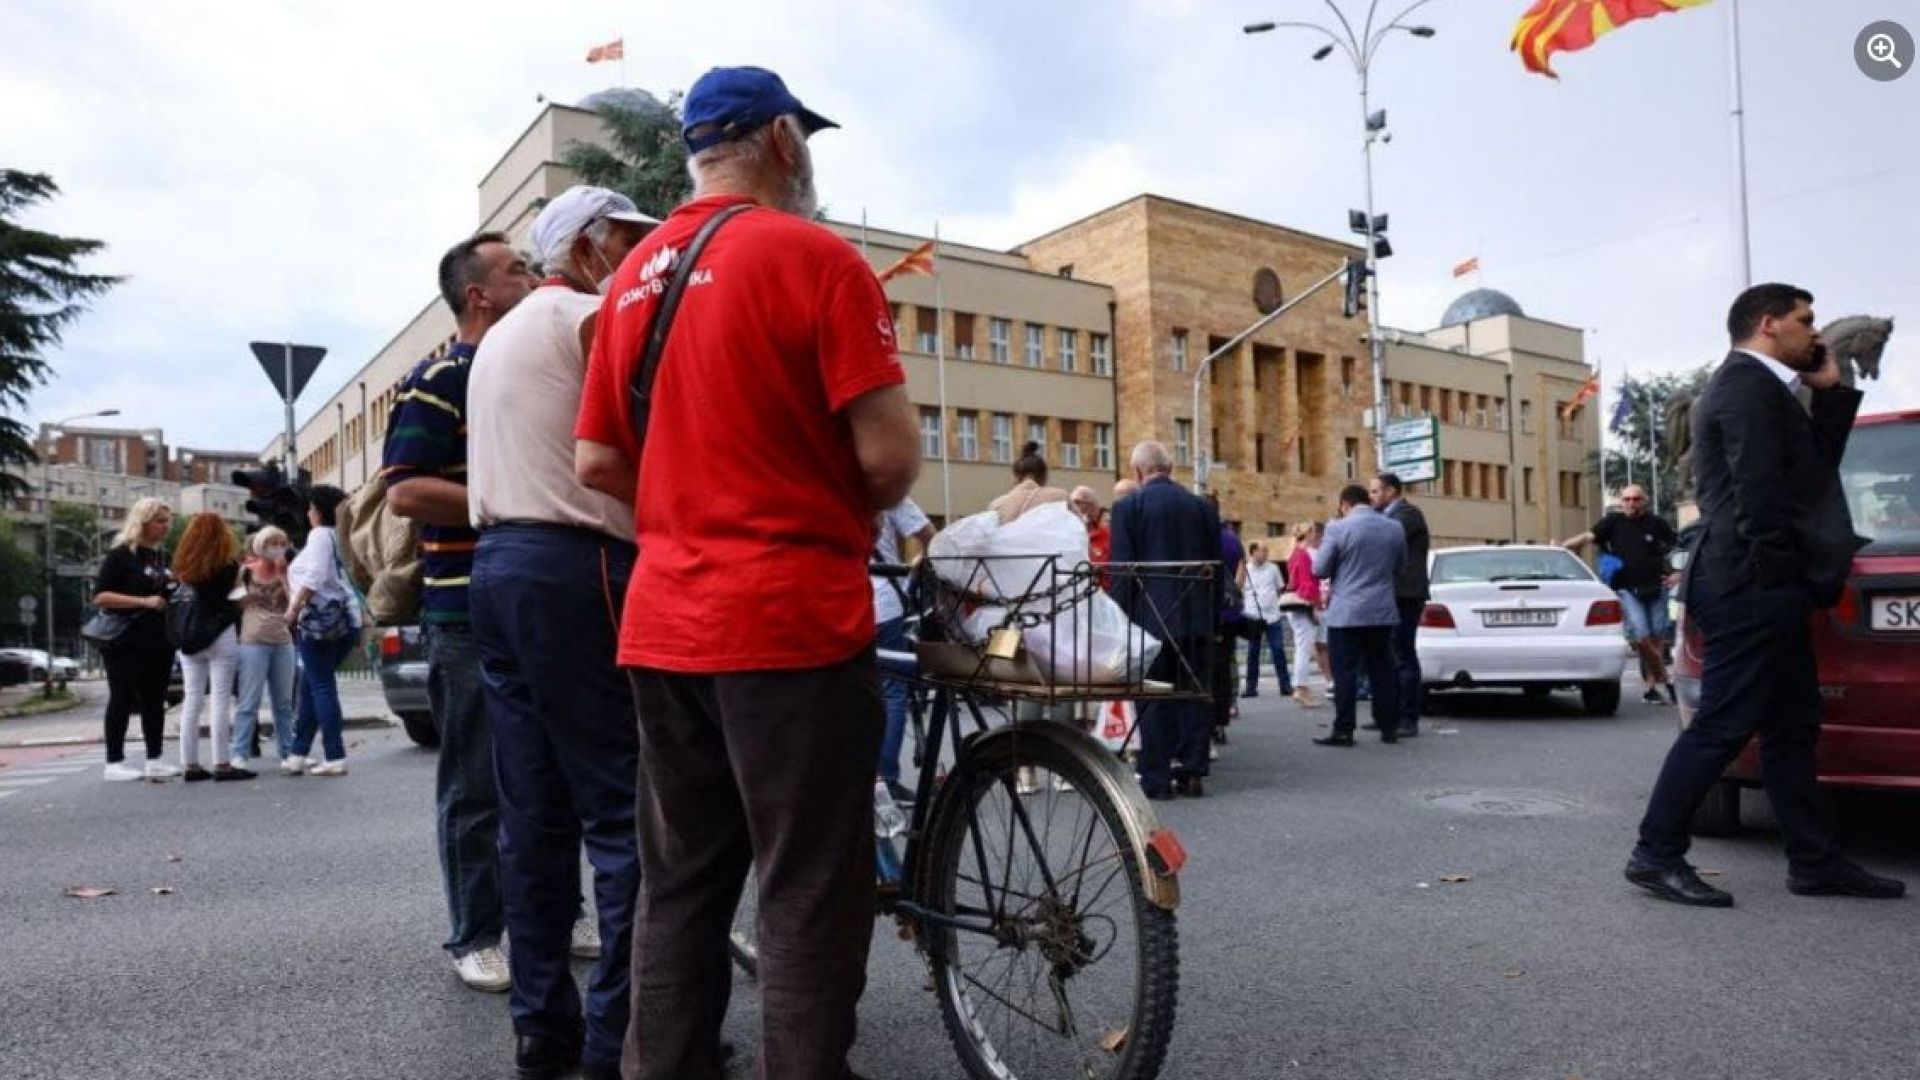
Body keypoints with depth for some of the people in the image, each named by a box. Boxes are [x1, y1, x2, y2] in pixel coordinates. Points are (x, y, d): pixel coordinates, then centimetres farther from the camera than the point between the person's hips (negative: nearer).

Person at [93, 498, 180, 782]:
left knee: (155, 700, 8)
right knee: (123, 700, -1)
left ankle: (154, 761, 12)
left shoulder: (164, 556, 14)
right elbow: (100, 597, -14)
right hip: (125, 641, -6)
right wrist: (144, 601, -22)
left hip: (159, 641, 6)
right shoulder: (120, 554, -6)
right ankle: (114, 763, 5)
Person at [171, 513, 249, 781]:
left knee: (192, 700, 8)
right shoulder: (229, 564, -5)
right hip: (221, 634, -4)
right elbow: (236, 597, -3)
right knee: (221, 700, -3)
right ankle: (222, 764, -4)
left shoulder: (182, 565, 7)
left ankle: (190, 764, 11)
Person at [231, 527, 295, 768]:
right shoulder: (245, 571, -1)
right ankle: (240, 754, 0)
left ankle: (287, 750, 17)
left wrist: (283, 575, -9)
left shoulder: (285, 572, 9)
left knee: (284, 702, 10)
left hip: (283, 642, 4)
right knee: (249, 702, -5)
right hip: (254, 642, -4)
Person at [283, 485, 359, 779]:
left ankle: (335, 757, -8)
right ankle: (298, 754, 16)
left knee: (321, 687, -6)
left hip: (320, 618, -8)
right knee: (310, 686, 14)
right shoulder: (343, 537, 18)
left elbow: (315, 576, -18)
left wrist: (294, 607, -13)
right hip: (344, 618, 8)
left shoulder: (320, 535, -6)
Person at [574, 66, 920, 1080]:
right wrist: (846, 506, 6)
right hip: (791, 615, -7)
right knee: (810, 892, 2)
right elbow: (890, 454, -13)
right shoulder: (814, 255, -7)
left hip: (662, 622, 7)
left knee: (678, 882, 15)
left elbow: (595, 462, 14)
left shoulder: (633, 276, 14)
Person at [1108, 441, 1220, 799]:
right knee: (1195, 695, 10)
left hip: (1153, 617, -4)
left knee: (1153, 699, 3)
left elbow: (1121, 571, -8)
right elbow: (1216, 567, 10)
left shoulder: (1127, 507, -5)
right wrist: (1214, 619, 15)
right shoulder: (1203, 507, 7)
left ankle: (1157, 778, 5)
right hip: (1197, 618, 4)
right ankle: (1193, 773, 14)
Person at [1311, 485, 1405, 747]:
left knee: (1345, 673, -1)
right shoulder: (1395, 529, 5)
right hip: (1383, 612, 5)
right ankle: (1389, 728, 14)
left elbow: (1319, 569, -6)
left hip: (1346, 613, -5)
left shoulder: (1338, 529, -11)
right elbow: (1398, 568, 15)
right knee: (1383, 671, 11)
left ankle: (1343, 731, -1)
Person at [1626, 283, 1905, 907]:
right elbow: (1757, 487, -19)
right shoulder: (1749, 383, -10)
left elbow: (1815, 469, 19)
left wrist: (1828, 391, 14)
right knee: (1722, 726, -8)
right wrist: (1782, 572, -15)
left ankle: (1814, 862, 21)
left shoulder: (1765, 388, 23)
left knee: (1792, 728, 13)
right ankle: (1657, 855, -2)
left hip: (1766, 588, 11)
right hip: (1751, 587, -11)